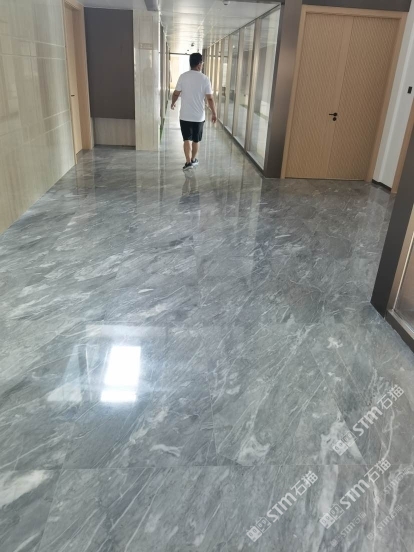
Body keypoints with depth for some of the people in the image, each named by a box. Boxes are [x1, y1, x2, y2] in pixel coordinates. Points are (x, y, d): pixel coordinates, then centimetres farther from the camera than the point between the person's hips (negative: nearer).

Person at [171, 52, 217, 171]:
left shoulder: (183, 76, -5)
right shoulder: (205, 79, -8)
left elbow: (176, 93, 2)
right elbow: (210, 98, -7)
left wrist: (173, 103, 22)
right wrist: (214, 113, 3)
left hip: (185, 115, 0)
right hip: (199, 116, 0)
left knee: (187, 139, 6)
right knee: (196, 140, 15)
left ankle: (188, 162, -4)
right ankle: (193, 159, 29)